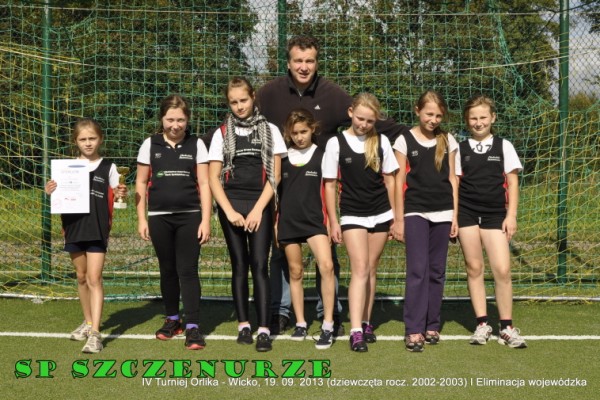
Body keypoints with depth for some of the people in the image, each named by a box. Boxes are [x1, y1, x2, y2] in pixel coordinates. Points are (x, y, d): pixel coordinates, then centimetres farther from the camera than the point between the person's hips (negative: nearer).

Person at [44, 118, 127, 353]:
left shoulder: (108, 167, 0)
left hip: (97, 230, -4)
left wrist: (121, 194, -20)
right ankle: (88, 322, 31)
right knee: (81, 277, 14)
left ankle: (95, 334, -14)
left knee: (94, 279, -11)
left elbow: (116, 193, 3)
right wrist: (50, 192, -9)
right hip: (74, 227, 4)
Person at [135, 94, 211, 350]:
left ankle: (193, 327, -5)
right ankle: (172, 320, 26)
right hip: (160, 218, 2)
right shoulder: (150, 145, 4)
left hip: (190, 216, -1)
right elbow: (141, 183, 8)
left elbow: (204, 184, 1)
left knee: (188, 271, -6)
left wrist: (205, 220, -5)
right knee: (167, 270, 11)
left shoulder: (196, 145, 2)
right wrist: (141, 219, 3)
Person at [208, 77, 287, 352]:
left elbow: (274, 175, 3)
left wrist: (258, 209, -7)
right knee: (239, 265, 4)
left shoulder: (269, 131, 6)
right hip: (230, 205, 1)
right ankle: (243, 324, 12)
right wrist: (229, 211, -7)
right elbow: (213, 178, 4)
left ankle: (263, 329, -11)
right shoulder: (222, 134, 7)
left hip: (260, 205, -1)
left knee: (259, 265, -8)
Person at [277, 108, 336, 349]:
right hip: (288, 221, 3)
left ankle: (328, 325, -16)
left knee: (326, 266, -20)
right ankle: (300, 323, 22)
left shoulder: (322, 156, 3)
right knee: (295, 272, 10)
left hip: (314, 219, -3)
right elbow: (275, 190, 13)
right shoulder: (283, 157, 8)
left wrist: (331, 220, 3)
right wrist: (274, 222, 9)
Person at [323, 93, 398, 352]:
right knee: (360, 270, -12)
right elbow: (330, 185, -2)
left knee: (371, 270, 9)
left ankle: (366, 323, 20)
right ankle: (356, 332, -15)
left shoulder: (381, 141, 2)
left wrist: (395, 215, 8)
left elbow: (389, 179, 9)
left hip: (380, 214, 3)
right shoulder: (337, 143, -5)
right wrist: (333, 222, -4)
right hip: (352, 215, -3)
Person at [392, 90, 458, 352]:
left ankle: (432, 326, 15)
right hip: (415, 212, -3)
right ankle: (414, 330, -7)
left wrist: (455, 215, 5)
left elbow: (452, 179, 10)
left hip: (442, 213, 3)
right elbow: (399, 181, 0)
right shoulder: (405, 141, 0)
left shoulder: (447, 141, 7)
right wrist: (399, 219, -3)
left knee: (437, 271, 6)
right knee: (417, 270, -8)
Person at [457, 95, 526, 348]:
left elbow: (512, 182, 5)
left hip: (495, 214, -1)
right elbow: (454, 184, 8)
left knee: (502, 270, -8)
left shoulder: (504, 146, 5)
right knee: (474, 268, 4)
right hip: (467, 213, 1)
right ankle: (482, 325, 12)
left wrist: (511, 215, -2)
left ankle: (506, 327, 3)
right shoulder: (460, 149, 6)